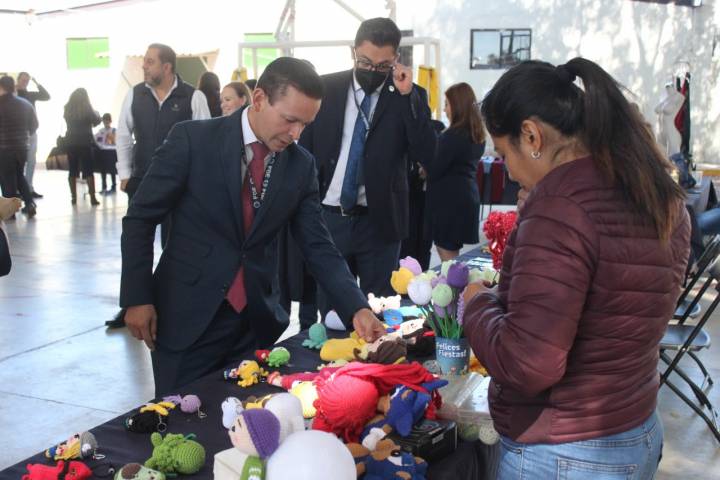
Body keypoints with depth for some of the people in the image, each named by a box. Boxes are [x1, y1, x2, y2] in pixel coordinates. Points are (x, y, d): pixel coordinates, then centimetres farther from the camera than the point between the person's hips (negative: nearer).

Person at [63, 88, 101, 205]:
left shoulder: (68, 109, 3)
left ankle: (73, 197, 8)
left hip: (70, 142, 3)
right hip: (85, 142, -3)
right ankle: (93, 198, -4)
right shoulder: (87, 109, -8)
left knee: (72, 170, 7)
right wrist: (97, 113, 21)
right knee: (88, 171, -1)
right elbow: (96, 121, 0)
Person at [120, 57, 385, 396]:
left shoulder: (302, 165, 0)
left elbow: (318, 246, 1)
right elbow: (140, 218, -5)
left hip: (256, 324, 3)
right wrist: (137, 297, -9)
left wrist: (356, 308, -13)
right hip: (186, 319, -3)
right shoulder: (192, 139, -10)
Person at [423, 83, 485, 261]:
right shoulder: (477, 134, 10)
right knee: (453, 256, 15)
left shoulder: (453, 135, -17)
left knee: (447, 258, -2)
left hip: (449, 199, -9)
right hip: (467, 196, 9)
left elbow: (433, 170, -14)